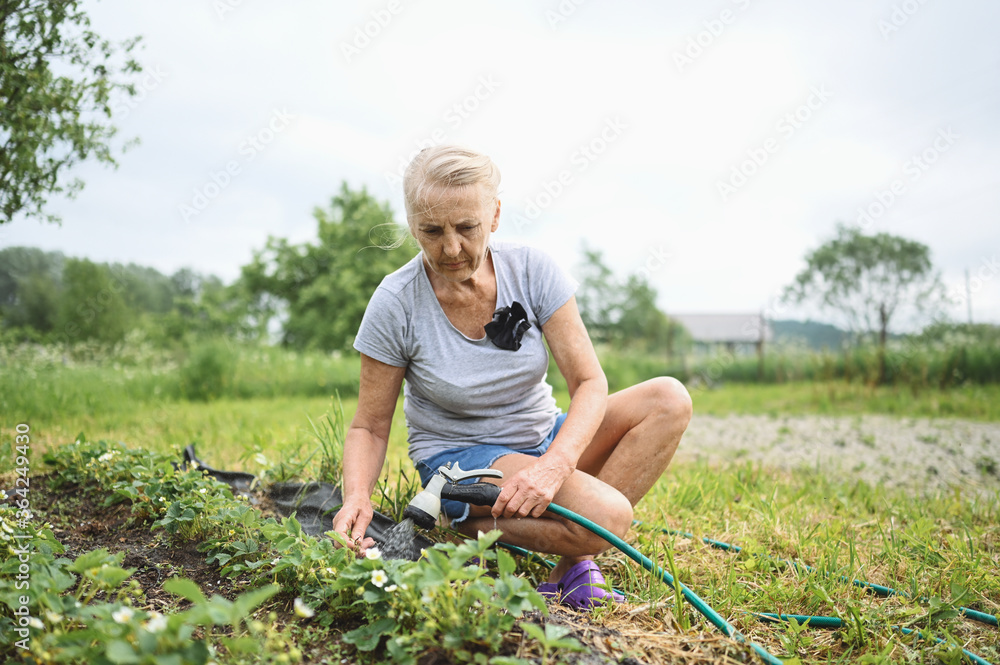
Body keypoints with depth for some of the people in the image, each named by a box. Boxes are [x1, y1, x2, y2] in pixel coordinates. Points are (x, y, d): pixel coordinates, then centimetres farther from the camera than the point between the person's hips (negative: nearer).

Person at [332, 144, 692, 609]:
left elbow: (589, 384, -15)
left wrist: (555, 464, -33)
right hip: (459, 459, -5)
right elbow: (369, 427, -8)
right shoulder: (395, 304, -16)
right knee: (606, 517, -31)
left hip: (546, 441, 5)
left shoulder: (532, 271, -11)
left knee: (668, 400, -19)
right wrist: (356, 497, -29)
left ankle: (570, 564, -15)